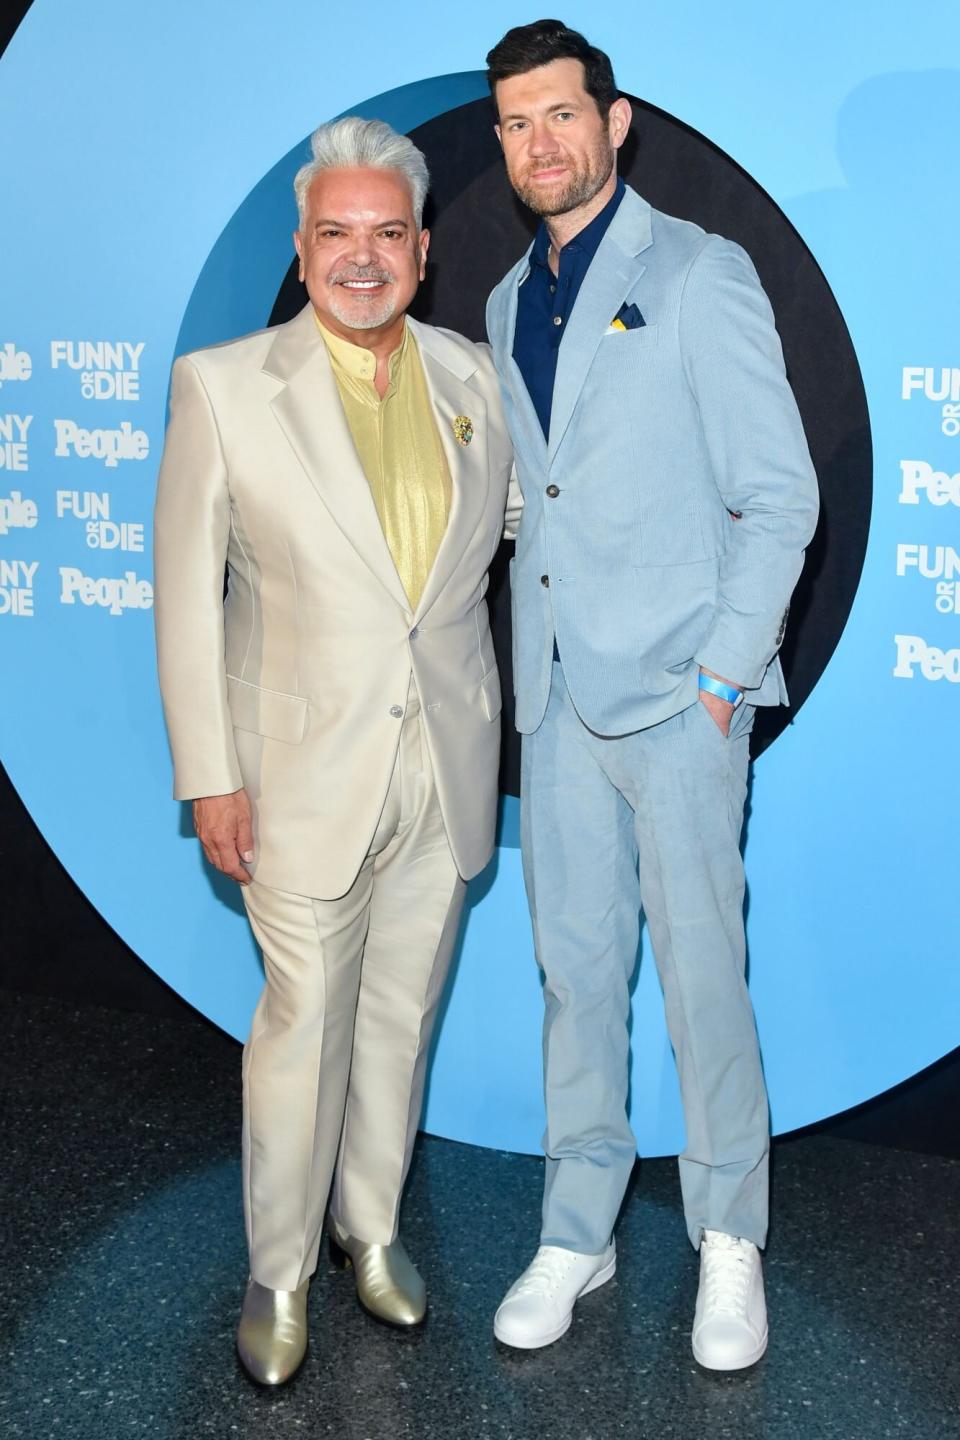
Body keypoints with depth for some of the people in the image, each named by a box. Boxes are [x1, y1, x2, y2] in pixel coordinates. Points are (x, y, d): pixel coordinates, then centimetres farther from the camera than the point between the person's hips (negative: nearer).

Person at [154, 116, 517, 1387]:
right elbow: (187, 591, -6)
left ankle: (373, 1222, 38)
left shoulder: (471, 376, 3)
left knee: (401, 1014, 16)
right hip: (308, 770, -3)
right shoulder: (223, 386, -8)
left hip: (446, 768, 3)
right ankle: (280, 1271, 27)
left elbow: (522, 517, 20)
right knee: (304, 1026, 6)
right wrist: (209, 777, -8)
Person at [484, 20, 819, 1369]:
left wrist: (724, 674, -12)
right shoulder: (508, 305, 16)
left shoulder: (698, 273, -3)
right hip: (557, 696, 6)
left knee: (700, 972, 0)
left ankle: (729, 1244, 18)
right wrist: (529, 658, 10)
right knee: (576, 967, 11)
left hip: (677, 696, -5)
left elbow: (781, 494, -7)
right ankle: (577, 1230, 24)